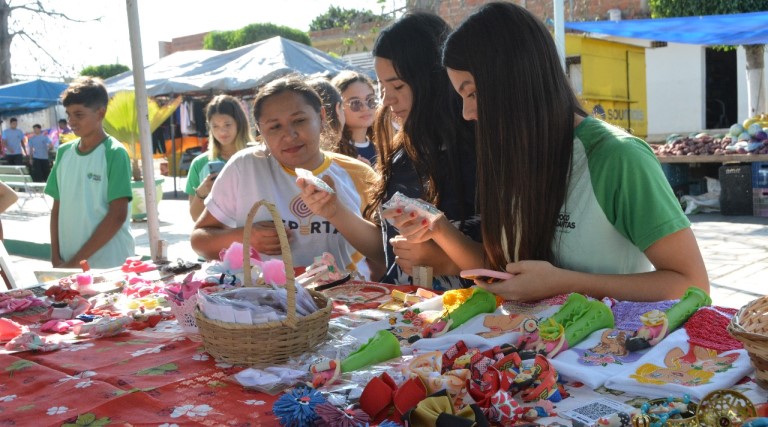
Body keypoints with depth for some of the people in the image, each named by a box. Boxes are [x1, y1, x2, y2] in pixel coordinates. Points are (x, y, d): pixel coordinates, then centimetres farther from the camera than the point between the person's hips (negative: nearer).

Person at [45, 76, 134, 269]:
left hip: (109, 266, -4)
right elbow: (57, 208, 11)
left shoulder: (114, 153, -8)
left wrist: (76, 261, -12)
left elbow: (117, 216, -13)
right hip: (67, 263, 4)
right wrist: (56, 257, 0)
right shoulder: (64, 152, 7)